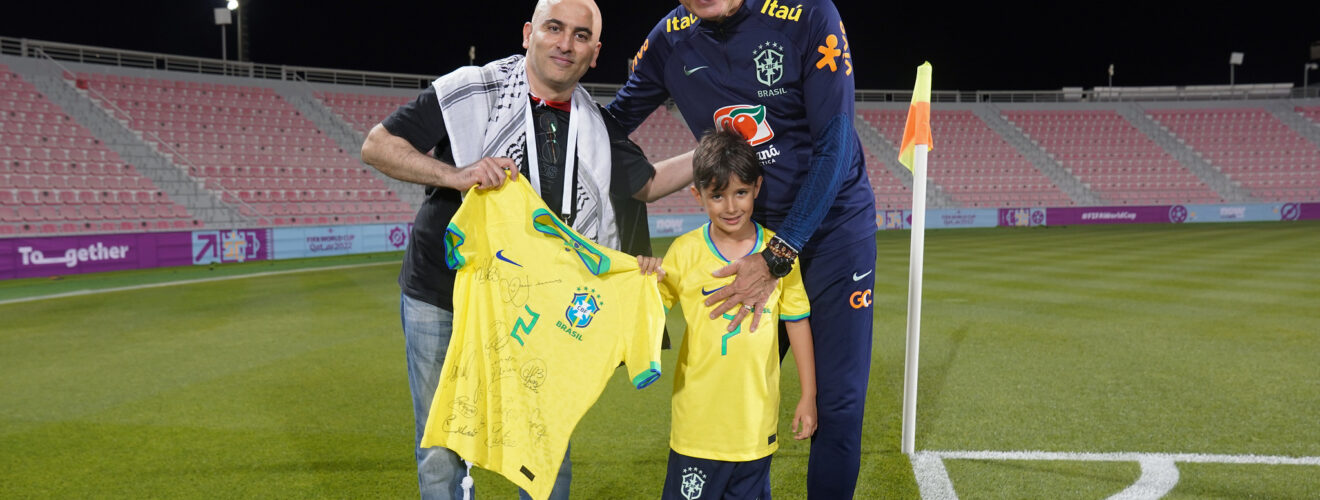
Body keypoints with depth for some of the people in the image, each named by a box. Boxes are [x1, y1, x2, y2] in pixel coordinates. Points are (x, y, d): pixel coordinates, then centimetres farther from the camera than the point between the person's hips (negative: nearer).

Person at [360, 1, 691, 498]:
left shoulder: (597, 129, 2)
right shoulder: (469, 91, -12)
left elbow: (646, 184, 15)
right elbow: (377, 145, -11)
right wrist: (454, 174, -26)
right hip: (440, 300, -3)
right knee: (443, 454, 5)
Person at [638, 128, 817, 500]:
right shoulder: (684, 252, -5)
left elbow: (797, 323, 6)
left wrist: (808, 396, 8)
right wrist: (644, 281, -21)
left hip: (756, 420, 1)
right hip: (699, 418, -1)